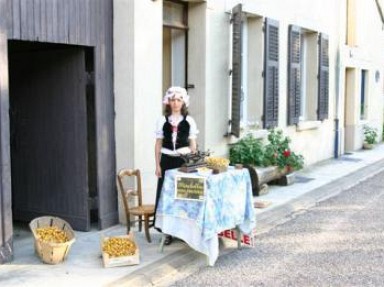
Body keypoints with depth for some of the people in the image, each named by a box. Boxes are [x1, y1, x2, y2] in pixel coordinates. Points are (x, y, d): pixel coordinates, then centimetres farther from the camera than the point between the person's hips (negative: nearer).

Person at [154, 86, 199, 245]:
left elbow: (192, 144, 7)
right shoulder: (162, 121, 4)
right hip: (167, 161, 0)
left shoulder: (189, 121, 5)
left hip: (184, 160, 0)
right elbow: (158, 144, 5)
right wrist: (157, 165, 0)